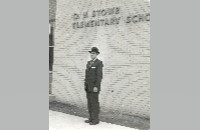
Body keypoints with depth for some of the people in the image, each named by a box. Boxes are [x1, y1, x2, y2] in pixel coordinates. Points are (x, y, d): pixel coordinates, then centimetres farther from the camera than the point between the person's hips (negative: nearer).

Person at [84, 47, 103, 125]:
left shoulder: (99, 63, -11)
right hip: (88, 86, 8)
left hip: (94, 86, -8)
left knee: (94, 102, -5)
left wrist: (96, 86, -22)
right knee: (90, 102, 9)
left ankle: (96, 119, 2)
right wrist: (85, 85, 14)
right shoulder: (89, 63, 15)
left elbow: (99, 76, -17)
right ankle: (91, 118, 17)